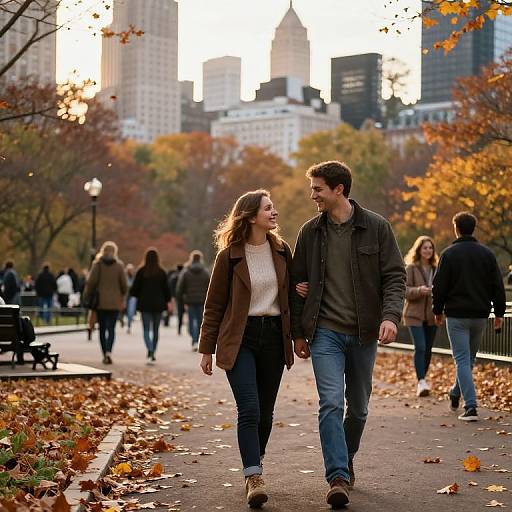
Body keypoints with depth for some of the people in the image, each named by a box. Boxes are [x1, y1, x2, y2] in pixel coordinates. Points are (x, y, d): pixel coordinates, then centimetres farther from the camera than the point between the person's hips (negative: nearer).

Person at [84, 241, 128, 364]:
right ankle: (108, 352, -19)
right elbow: (124, 284, 1)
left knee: (102, 329, 10)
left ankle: (105, 354, 12)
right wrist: (122, 298, 17)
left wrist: (88, 296, 6)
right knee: (111, 328, 1)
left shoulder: (98, 264, -4)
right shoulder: (119, 265, -1)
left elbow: (91, 282, -8)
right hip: (115, 302, 0)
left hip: (100, 301, 0)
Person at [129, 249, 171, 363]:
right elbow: (166, 289, 2)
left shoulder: (141, 271, -8)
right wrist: (168, 301, 18)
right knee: (155, 330, 14)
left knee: (146, 329, -1)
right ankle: (152, 354, 21)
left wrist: (138, 295, 17)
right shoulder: (162, 272, -3)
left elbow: (134, 288, -5)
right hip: (158, 305, 2)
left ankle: (150, 351, -23)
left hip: (145, 304, -2)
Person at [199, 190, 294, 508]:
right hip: (240, 338, -4)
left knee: (265, 412, 8)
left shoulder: (282, 251, 6)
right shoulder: (230, 256, -4)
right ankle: (254, 479, -16)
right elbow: (215, 305, 1)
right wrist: (207, 349, 1)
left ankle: (254, 467, 25)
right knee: (249, 409, -15)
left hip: (273, 335, 4)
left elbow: (292, 294, 15)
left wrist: (296, 337, 8)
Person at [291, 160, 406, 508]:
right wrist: (298, 332, 8)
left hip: (364, 333, 0)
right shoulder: (311, 232, 4)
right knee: (332, 404, -14)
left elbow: (395, 276, -3)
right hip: (325, 332, 0)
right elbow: (298, 283, 10)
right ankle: (338, 478, -14)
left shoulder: (376, 227, -2)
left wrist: (391, 315, -19)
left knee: (358, 407, 12)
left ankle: (346, 460, 36)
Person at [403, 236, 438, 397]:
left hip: (431, 315, 5)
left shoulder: (436, 269, 11)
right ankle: (421, 383, -16)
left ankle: (422, 380, 22)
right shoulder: (411, 268, -2)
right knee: (420, 347, -15)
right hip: (415, 315, -5)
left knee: (428, 349, 8)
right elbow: (405, 290, -8)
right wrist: (419, 290, -25)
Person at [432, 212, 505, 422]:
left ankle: (471, 407, -13)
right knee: (470, 358, 20)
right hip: (480, 314, 4)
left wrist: (438, 311, 7)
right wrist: (499, 313, 12)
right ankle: (456, 393, 35)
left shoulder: (449, 254, -6)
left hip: (456, 315, -4)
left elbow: (439, 286, -5)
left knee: (462, 360, -4)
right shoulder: (487, 253, 5)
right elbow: (498, 286, 5)